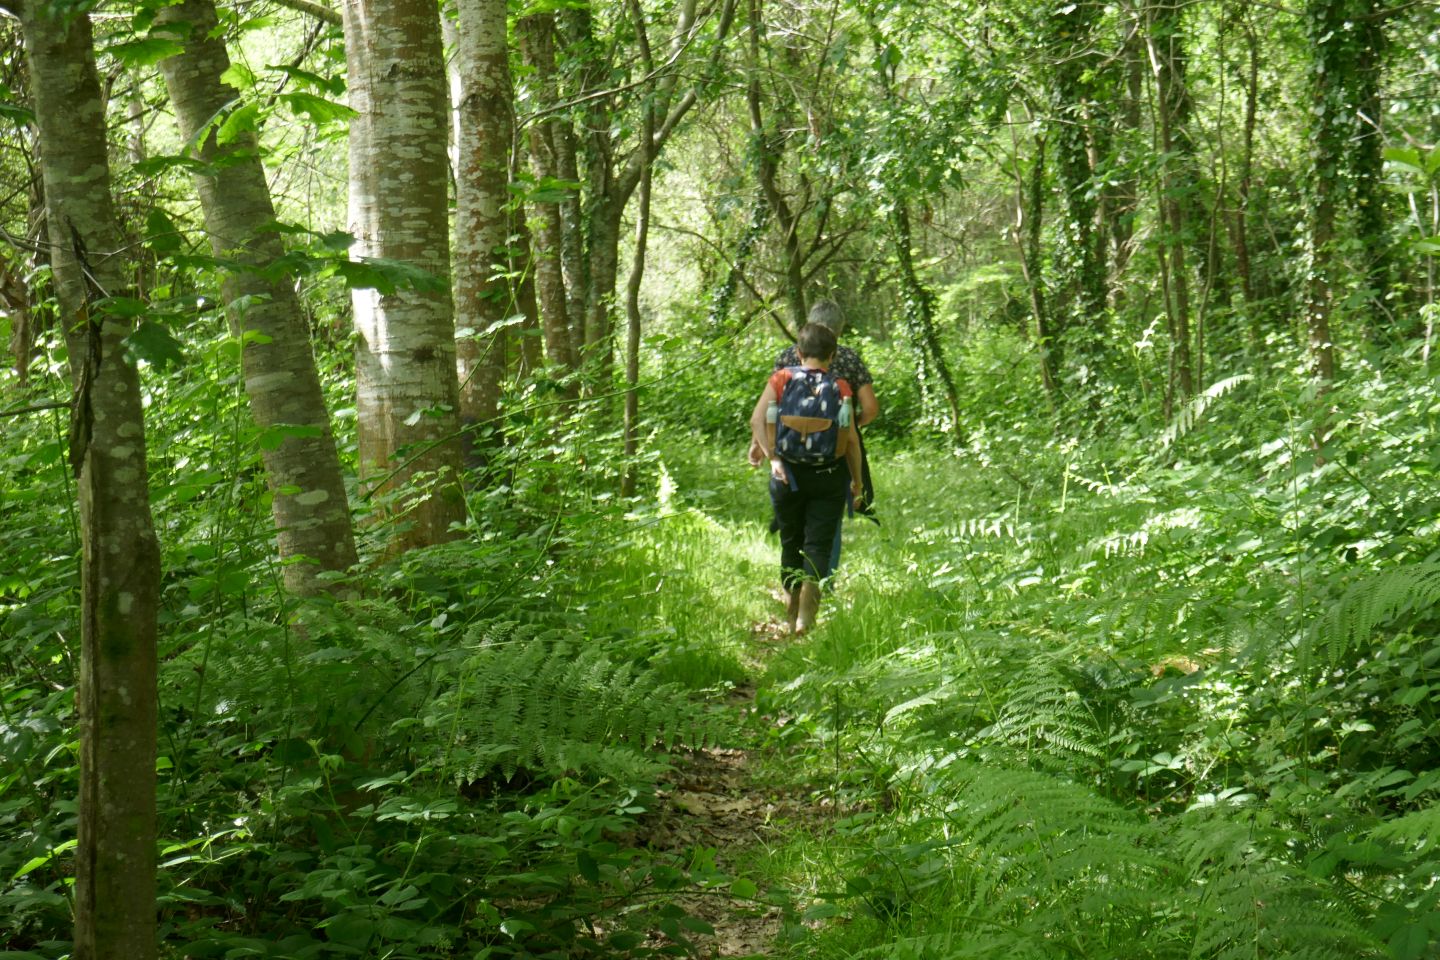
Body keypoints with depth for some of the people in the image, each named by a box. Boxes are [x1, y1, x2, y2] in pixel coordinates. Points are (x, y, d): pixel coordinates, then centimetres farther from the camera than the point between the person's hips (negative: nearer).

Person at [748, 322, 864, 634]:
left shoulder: (781, 380, 0)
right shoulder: (841, 388, -3)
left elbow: (757, 420, -12)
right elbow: (850, 438, -3)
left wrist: (772, 457, -13)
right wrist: (856, 480, 7)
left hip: (789, 474, 1)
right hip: (829, 477, -1)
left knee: (791, 541, 17)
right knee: (818, 544, 1)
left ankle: (792, 608, 29)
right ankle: (806, 612, -18)